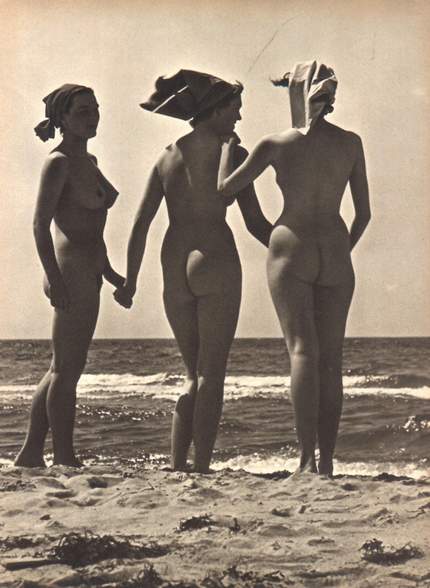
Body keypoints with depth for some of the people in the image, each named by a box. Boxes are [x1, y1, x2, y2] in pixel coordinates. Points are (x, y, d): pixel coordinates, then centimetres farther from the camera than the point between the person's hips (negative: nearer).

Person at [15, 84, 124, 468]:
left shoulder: (88, 161, 18)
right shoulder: (58, 162, -10)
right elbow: (40, 224, -17)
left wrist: (107, 271, 25)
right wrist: (54, 278, -25)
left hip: (86, 273, 10)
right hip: (71, 272, -10)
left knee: (63, 369, 12)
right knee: (67, 370, -6)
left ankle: (31, 454, 17)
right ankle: (65, 459, -3)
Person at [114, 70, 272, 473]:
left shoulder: (167, 156, 11)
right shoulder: (231, 154, -3)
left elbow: (140, 224, 9)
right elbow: (255, 223, -5)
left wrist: (130, 282, 14)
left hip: (174, 270, 5)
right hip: (216, 263, -5)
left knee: (195, 374, 15)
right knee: (212, 375, -2)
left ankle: (176, 466, 7)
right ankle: (201, 469, -7)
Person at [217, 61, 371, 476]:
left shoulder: (276, 145, -6)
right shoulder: (350, 143, 2)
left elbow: (225, 188, 1)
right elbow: (364, 213, 6)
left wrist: (227, 146, 18)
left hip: (290, 248, -2)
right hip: (334, 253, 2)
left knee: (303, 351, -9)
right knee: (331, 358, 7)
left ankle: (307, 457, -20)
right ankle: (326, 458, 6)